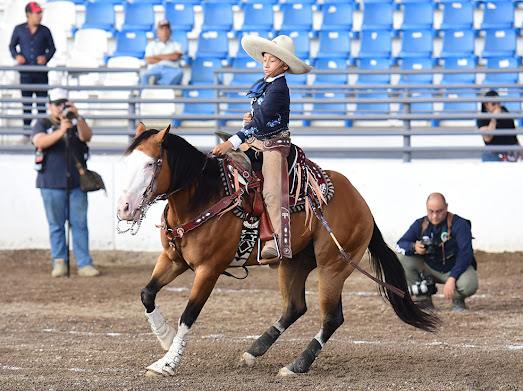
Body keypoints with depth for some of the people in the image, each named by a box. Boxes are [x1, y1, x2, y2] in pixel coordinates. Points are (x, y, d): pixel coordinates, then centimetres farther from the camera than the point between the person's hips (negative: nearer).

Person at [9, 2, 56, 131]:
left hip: (41, 73, 0)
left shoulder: (45, 31, 5)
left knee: (42, 101, 0)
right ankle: (26, 127, 11)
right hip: (25, 73, 0)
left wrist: (46, 57, -7)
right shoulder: (19, 29, 5)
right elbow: (12, 46, 13)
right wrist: (17, 56, -6)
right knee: (26, 102, 4)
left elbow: (52, 48, 12)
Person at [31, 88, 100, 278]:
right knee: (56, 225, 2)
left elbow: (87, 136, -9)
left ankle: (84, 264, -1)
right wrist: (60, 131, -30)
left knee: (79, 223, -1)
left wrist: (77, 118, -26)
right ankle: (59, 262, 9)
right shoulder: (42, 124, 4)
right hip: (52, 184, -1)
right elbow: (40, 142, -15)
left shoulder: (77, 123, 10)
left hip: (77, 183, 1)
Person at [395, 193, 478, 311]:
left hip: (457, 267, -4)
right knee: (403, 258, -17)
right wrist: (414, 247, -31)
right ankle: (423, 298, -5)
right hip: (429, 269, 4)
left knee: (468, 286, -37)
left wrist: (452, 278, -36)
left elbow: (465, 253, -25)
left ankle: (458, 299, 2)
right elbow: (400, 245, -6)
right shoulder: (420, 225, -6)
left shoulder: (459, 224, -19)